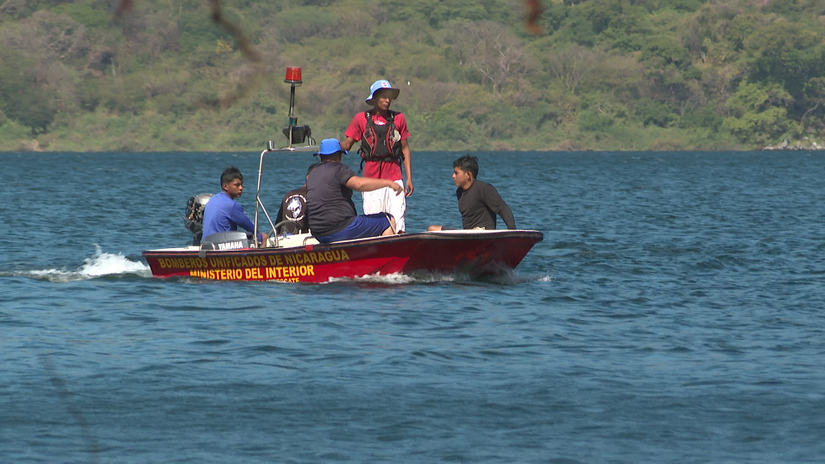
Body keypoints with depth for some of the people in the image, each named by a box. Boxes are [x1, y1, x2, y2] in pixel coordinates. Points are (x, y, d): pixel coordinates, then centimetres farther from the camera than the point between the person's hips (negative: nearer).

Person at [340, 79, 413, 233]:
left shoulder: (398, 118, 9)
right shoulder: (361, 119, 6)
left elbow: (405, 149, 12)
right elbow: (347, 144, 5)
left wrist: (409, 178, 5)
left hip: (394, 177, 1)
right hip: (371, 178, 0)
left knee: (398, 225, -8)